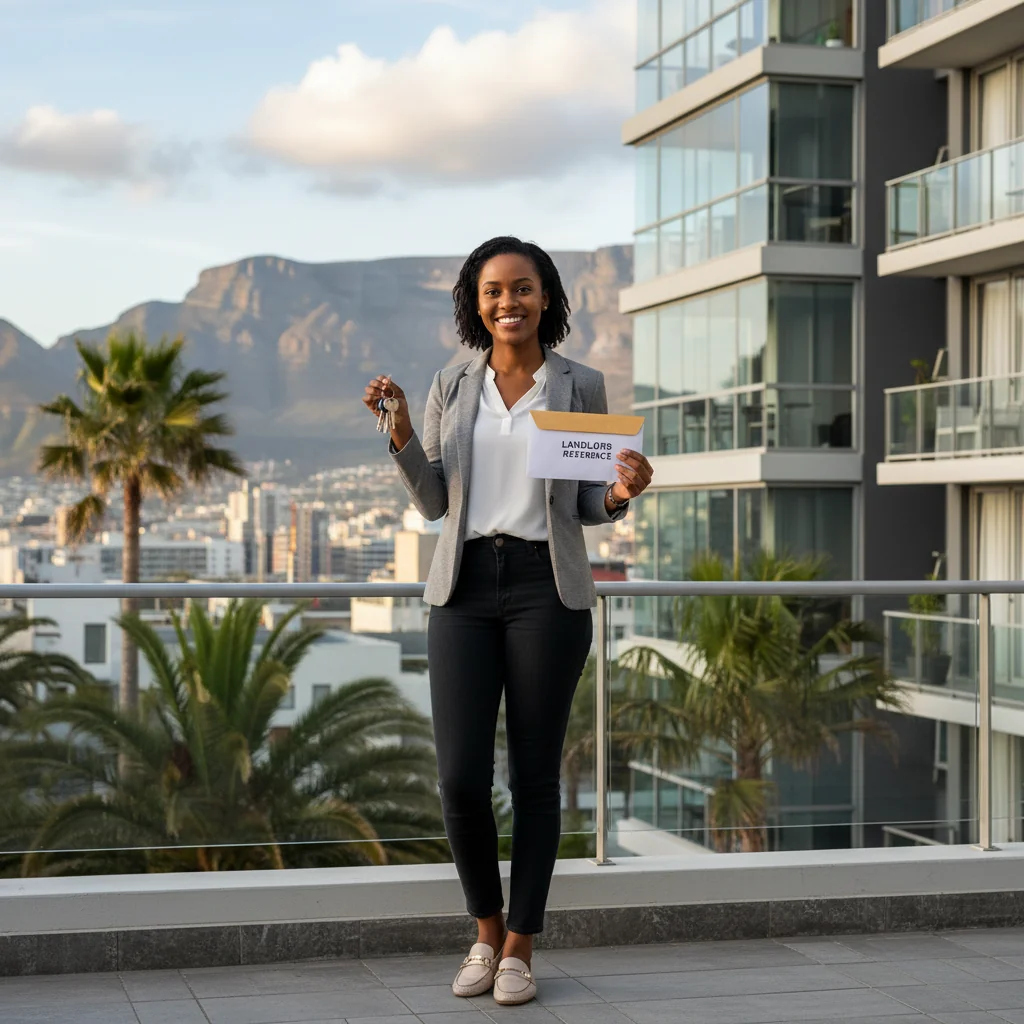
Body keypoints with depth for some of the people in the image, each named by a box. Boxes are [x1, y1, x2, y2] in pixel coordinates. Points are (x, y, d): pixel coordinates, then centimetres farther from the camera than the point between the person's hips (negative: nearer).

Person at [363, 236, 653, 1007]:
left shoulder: (581, 386, 5)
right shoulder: (453, 388, 10)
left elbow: (587, 508, 8)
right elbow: (432, 503, 8)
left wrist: (623, 493, -14)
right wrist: (399, 430, -6)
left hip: (548, 588, -1)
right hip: (465, 588, 2)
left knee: (535, 772, 2)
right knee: (461, 777, -5)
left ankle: (520, 948, 15)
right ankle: (487, 930, 19)